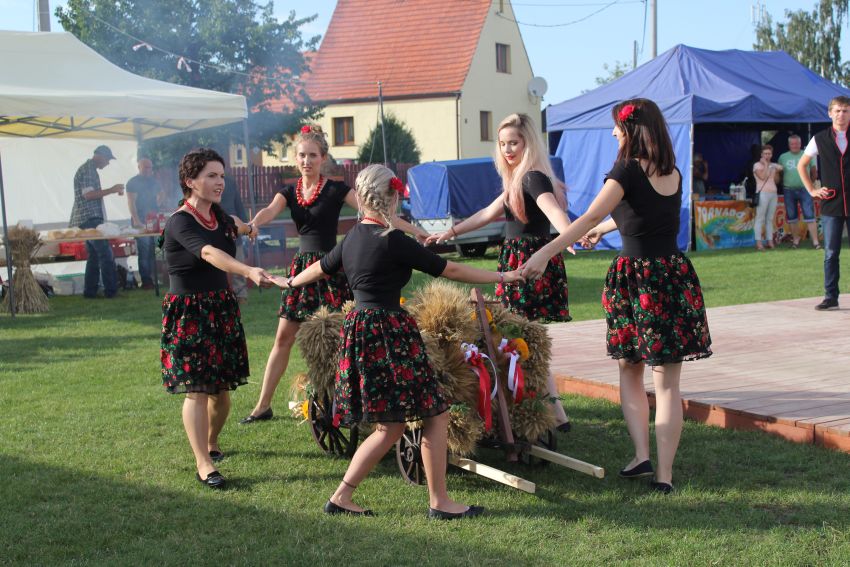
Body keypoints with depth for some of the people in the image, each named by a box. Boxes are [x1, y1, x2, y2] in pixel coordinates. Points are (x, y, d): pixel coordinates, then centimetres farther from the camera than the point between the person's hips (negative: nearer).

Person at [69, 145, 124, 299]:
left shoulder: (90, 169, 21)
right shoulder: (87, 170, -11)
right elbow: (88, 194, -19)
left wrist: (112, 191, 20)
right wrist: (111, 190, -17)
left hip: (91, 219, 10)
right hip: (90, 218, -10)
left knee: (94, 255, 11)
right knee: (106, 255, -9)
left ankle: (90, 291, 12)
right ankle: (111, 290, -7)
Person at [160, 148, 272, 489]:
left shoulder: (217, 214, 4)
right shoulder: (180, 223, -19)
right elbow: (210, 254, -39)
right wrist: (249, 271, -52)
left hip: (221, 308, 7)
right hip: (189, 313, -7)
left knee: (222, 387, 10)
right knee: (197, 389, -9)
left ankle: (211, 444, 34)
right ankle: (203, 464, -5)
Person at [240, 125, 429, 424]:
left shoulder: (336, 190, -4)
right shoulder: (289, 192, 7)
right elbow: (270, 211, -12)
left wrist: (412, 230, -16)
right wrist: (252, 224, -36)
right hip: (302, 265, 5)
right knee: (284, 337, 7)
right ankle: (263, 406, 15)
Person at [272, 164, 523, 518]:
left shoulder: (352, 238, 10)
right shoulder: (393, 241, -13)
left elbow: (321, 267, 28)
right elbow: (449, 270, -9)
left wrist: (290, 283, 49)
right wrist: (501, 277, 2)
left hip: (359, 327, 9)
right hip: (389, 333, -9)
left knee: (390, 426, 15)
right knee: (435, 415, 1)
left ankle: (342, 496, 16)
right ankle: (439, 503, 7)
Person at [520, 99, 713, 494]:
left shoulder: (628, 171, -10)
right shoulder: (674, 174, 9)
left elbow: (592, 216, -23)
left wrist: (545, 253, -28)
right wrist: (604, 229, 43)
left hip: (635, 278, -4)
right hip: (675, 275, 5)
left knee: (629, 371, 15)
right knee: (667, 383, 5)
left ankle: (641, 455, 5)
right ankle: (664, 474, 5)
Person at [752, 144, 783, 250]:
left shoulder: (773, 165, 17)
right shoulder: (757, 165, 0)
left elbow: (776, 180, 19)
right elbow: (762, 176, -16)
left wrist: (776, 170, 6)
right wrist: (765, 164, -8)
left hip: (774, 194, 6)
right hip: (763, 193, -6)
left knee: (770, 218, 5)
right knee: (760, 218, -8)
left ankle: (770, 241, 7)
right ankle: (758, 242, -11)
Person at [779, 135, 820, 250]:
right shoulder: (783, 157, 5)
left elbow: (814, 172, 9)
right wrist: (784, 184, 3)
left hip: (804, 190, -2)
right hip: (789, 191, 2)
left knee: (810, 216, -7)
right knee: (791, 217, 7)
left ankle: (815, 241, -7)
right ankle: (795, 239, 19)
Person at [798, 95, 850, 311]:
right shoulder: (820, 139, 6)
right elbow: (801, 165, 17)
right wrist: (812, 190, 8)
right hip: (831, 204, 1)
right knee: (831, 253, 2)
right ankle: (830, 296, 7)